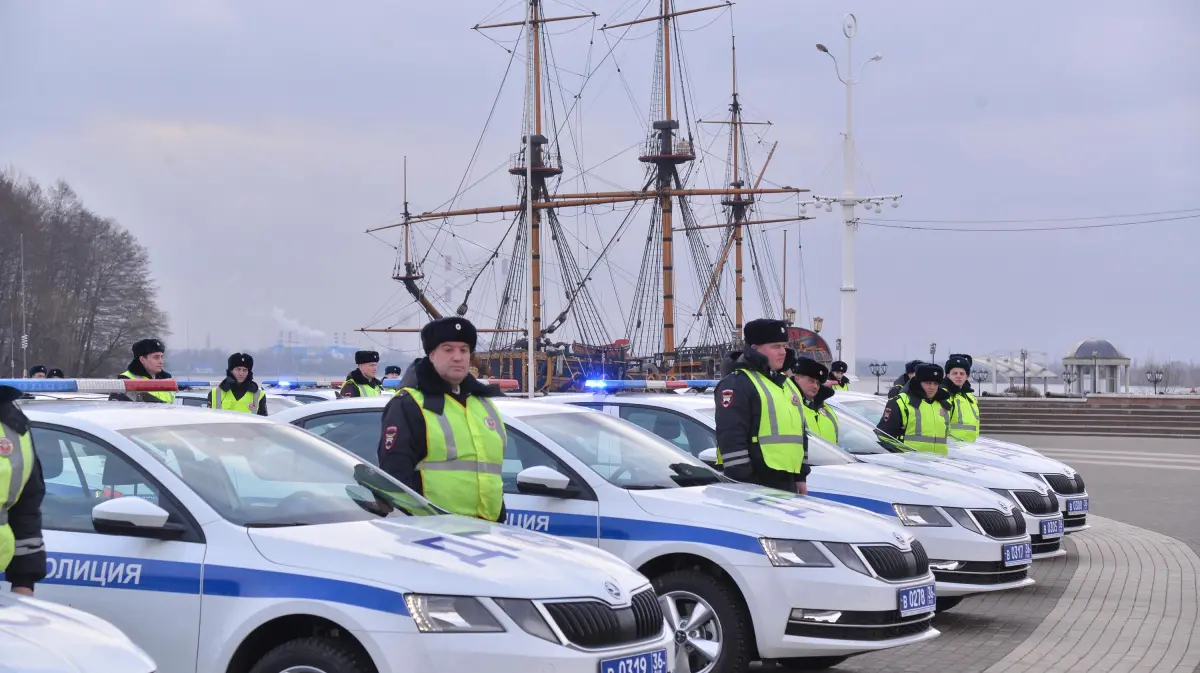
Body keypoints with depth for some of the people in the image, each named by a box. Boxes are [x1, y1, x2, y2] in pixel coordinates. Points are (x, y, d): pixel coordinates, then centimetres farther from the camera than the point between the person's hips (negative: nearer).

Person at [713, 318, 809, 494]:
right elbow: (731, 438, -16)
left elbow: (799, 433, 29)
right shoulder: (737, 384, -8)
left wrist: (801, 477, 24)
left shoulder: (787, 384, 22)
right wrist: (741, 484, -22)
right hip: (755, 484, -9)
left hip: (787, 484, 9)